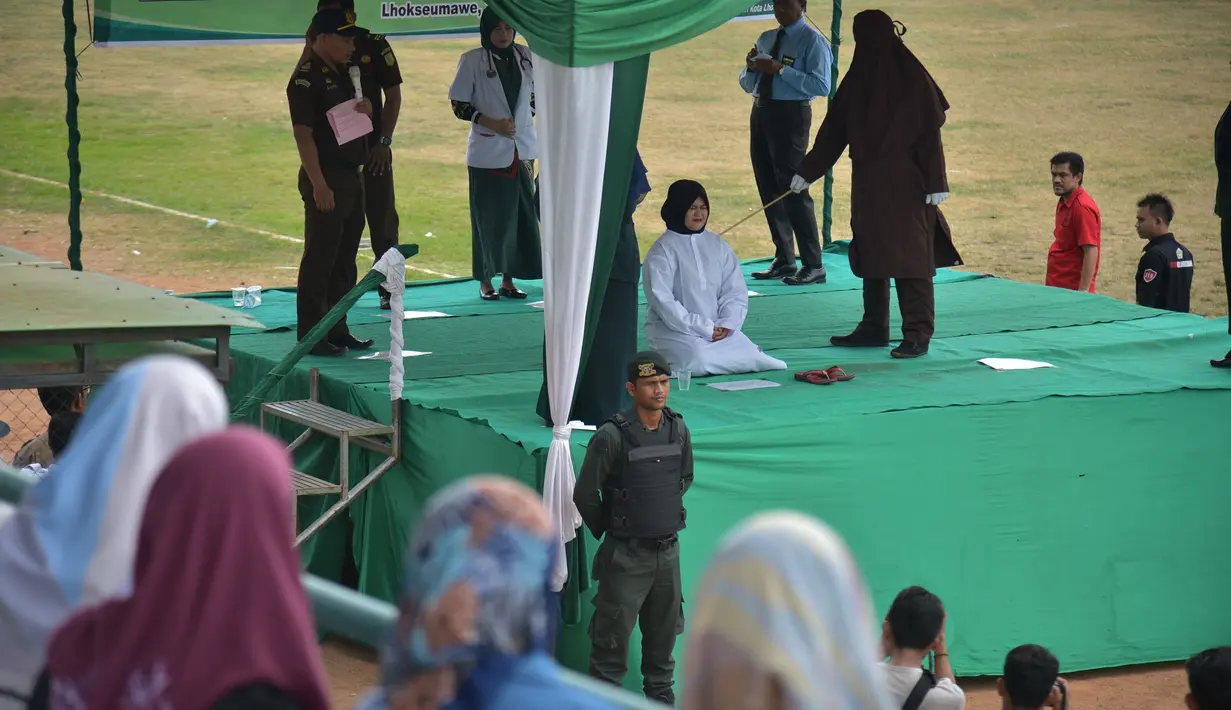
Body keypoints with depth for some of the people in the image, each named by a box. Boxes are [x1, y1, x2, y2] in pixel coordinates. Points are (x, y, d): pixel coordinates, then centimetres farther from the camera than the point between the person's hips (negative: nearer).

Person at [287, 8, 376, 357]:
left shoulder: (342, 74, 14)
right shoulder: (306, 78, -13)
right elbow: (304, 134, -18)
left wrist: (366, 111, 3)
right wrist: (318, 184, -23)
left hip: (352, 177, 9)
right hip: (326, 181, -9)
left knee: (344, 260, 14)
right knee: (319, 259, -6)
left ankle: (337, 330, 22)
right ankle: (311, 336, -2)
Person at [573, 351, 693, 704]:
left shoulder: (678, 430, 1)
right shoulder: (612, 437, -17)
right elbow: (585, 494, -10)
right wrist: (606, 533, 3)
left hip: (668, 551, 5)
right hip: (626, 554, -5)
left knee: (664, 629, 15)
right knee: (613, 633, -1)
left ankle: (661, 694, 30)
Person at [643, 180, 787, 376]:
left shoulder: (718, 245, 10)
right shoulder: (662, 251, -6)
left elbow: (736, 292, 8)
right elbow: (663, 301, -13)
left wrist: (727, 324, -11)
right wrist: (704, 328, -16)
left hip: (718, 329, 5)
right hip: (673, 330, -5)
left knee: (751, 358, -18)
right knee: (699, 361, -33)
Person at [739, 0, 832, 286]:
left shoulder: (811, 41, -7)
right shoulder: (766, 39, 16)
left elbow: (821, 85, -18)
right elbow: (747, 84, 21)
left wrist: (781, 69, -21)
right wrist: (751, 66, -1)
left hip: (790, 115, -8)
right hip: (761, 111, 8)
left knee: (794, 189, -9)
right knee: (769, 188, 12)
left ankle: (813, 266, -5)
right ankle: (783, 260, 22)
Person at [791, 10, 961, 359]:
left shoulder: (912, 79, -10)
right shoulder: (857, 80, 8)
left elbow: (929, 133, -11)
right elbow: (833, 130, 13)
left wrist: (935, 183, -15)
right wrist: (807, 172, 14)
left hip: (906, 186, -7)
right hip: (869, 186, 7)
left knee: (910, 257, -6)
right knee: (870, 255, 11)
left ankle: (918, 335, -5)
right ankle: (873, 328, 20)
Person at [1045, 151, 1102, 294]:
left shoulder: (1083, 208, -17)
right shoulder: (1063, 203, 12)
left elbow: (1091, 252, -21)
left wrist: (1083, 292, -25)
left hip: (1072, 290, -9)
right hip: (1057, 287, 9)